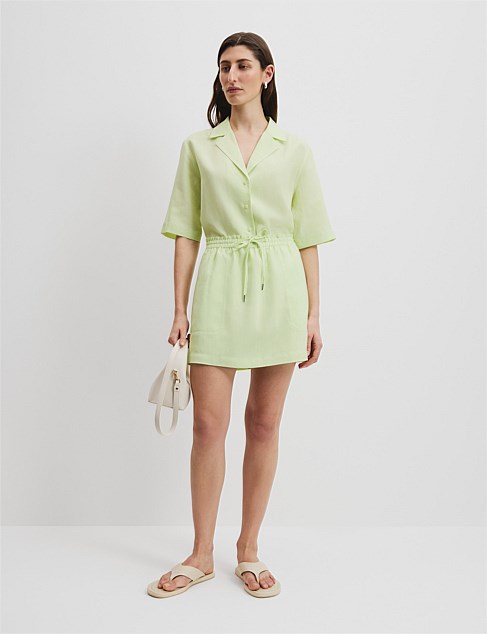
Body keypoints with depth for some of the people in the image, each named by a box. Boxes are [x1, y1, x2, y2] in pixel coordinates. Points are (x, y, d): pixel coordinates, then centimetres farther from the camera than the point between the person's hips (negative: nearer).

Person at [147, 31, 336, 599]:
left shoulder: (294, 148, 8)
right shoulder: (198, 147, 8)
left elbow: (308, 237, 6)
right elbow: (187, 233, 7)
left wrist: (313, 314, 1)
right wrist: (180, 309, 0)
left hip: (278, 288, 0)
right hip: (219, 290, 0)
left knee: (264, 423, 6)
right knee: (208, 423, -1)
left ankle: (249, 548, 21)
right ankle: (202, 555, 15)